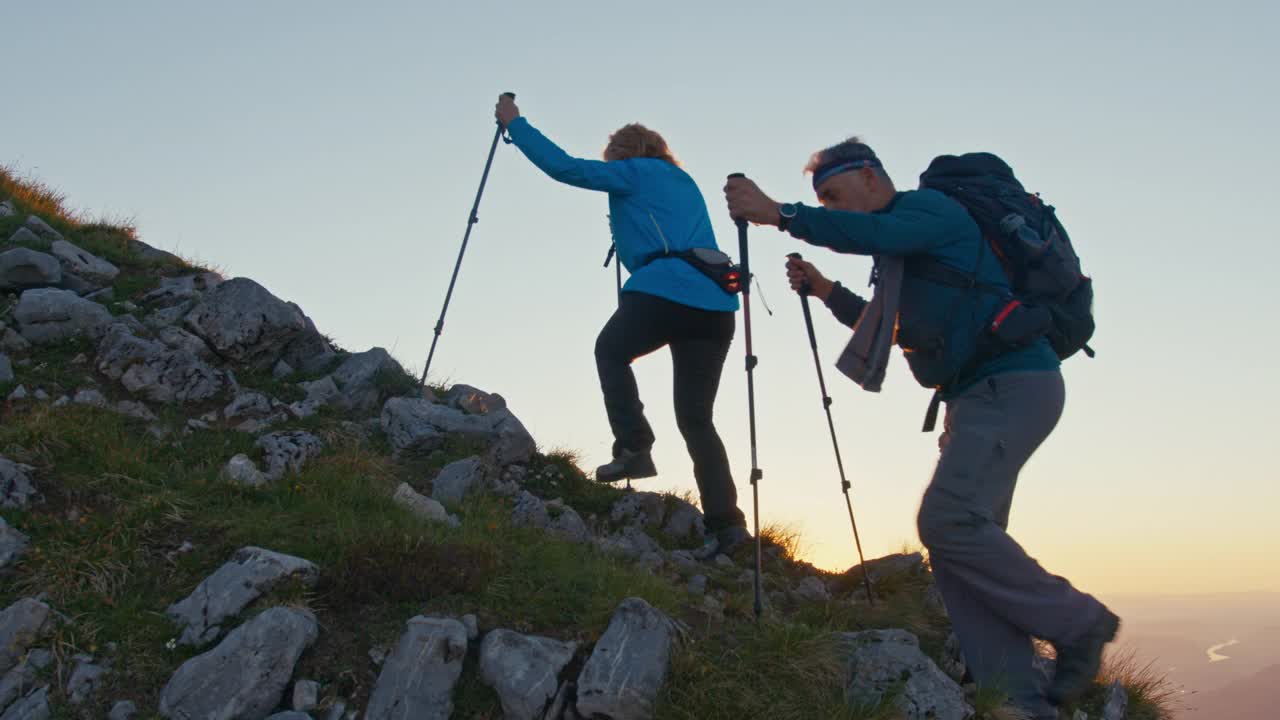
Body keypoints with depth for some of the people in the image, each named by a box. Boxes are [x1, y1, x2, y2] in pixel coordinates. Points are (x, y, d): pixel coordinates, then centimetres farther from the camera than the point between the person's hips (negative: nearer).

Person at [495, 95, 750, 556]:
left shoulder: (633, 172, 10)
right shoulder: (684, 181, 30)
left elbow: (563, 167, 5)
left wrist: (515, 123, 16)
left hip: (661, 292, -6)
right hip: (715, 304, 7)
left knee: (611, 352, 21)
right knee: (695, 418, 9)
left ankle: (634, 449, 4)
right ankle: (726, 521, -3)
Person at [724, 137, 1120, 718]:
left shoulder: (930, 207, -5)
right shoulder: (901, 249, 24)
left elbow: (872, 234, -26)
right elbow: (890, 328, 31)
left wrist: (778, 213, -25)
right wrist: (825, 291, 20)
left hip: (1013, 383, -10)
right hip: (981, 395, 10)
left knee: (947, 520, -22)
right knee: (960, 535, 0)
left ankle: (1076, 623, -4)